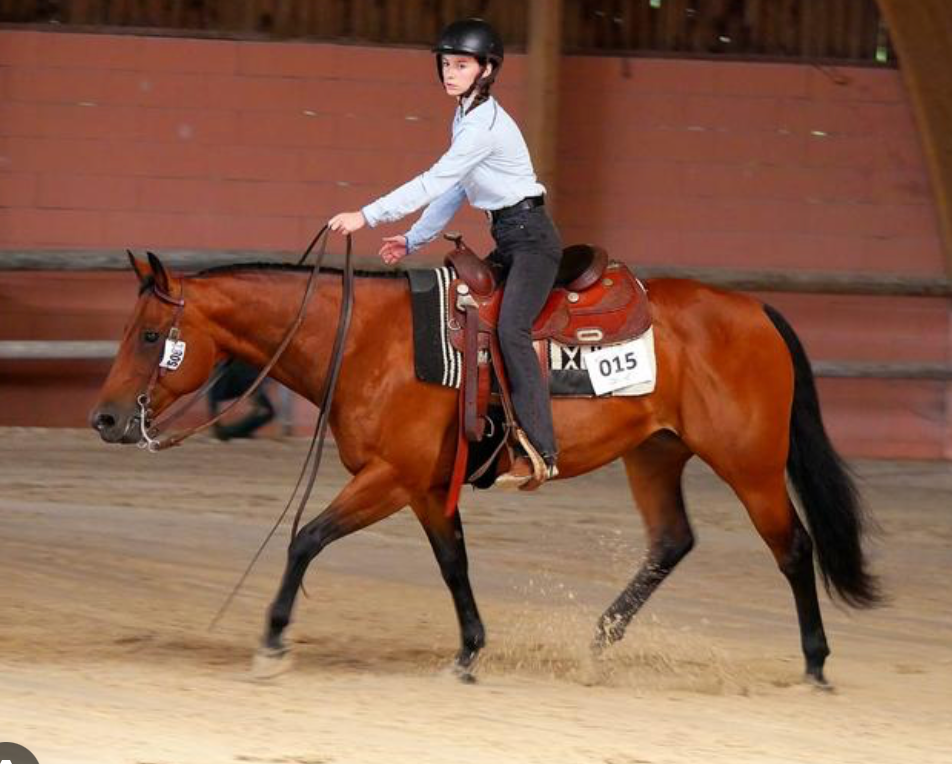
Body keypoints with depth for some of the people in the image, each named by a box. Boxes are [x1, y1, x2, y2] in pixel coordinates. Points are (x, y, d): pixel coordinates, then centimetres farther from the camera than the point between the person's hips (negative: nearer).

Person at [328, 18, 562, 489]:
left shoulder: (486, 123, -19)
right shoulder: (465, 118, 13)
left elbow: (435, 182, -24)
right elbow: (453, 191, 19)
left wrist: (367, 217, -25)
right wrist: (413, 241, 11)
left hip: (531, 237, -11)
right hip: (506, 242, 11)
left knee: (511, 329, -25)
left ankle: (540, 455, -31)